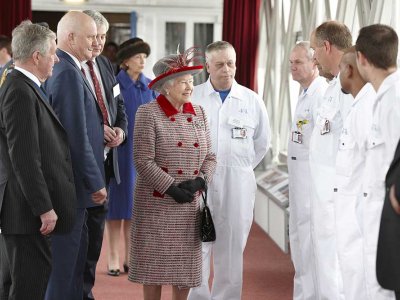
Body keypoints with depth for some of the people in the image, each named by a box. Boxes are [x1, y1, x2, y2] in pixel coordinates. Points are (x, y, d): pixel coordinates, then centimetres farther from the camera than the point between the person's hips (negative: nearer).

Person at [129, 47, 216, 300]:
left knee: (186, 261, 9)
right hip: (156, 203, -5)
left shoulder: (199, 113, 9)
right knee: (154, 260, 2)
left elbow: (210, 157, 10)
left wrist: (199, 181, -9)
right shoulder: (148, 113, -8)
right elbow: (143, 161, -12)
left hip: (190, 204, 5)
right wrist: (172, 189, -16)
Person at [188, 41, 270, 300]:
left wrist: (241, 168, 13)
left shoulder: (252, 101, 6)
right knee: (197, 248, 1)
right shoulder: (192, 98, 1)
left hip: (238, 187, 1)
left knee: (232, 251, 7)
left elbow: (262, 143, 16)